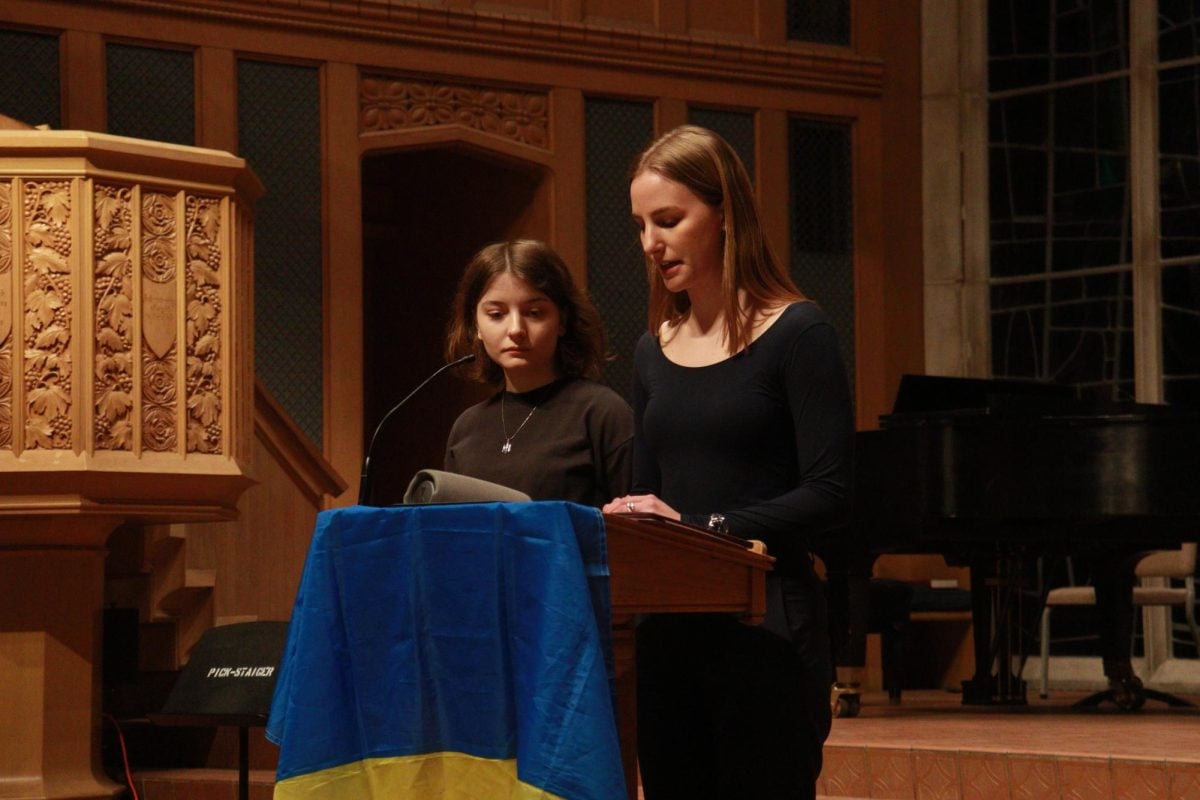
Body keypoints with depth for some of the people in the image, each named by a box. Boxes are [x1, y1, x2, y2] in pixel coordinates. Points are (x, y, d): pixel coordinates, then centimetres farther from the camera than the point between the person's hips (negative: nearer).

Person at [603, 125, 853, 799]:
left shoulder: (795, 332, -5)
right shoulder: (655, 351, 13)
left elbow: (830, 495, -12)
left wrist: (700, 526, -19)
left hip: (765, 633, -6)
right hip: (669, 634, 6)